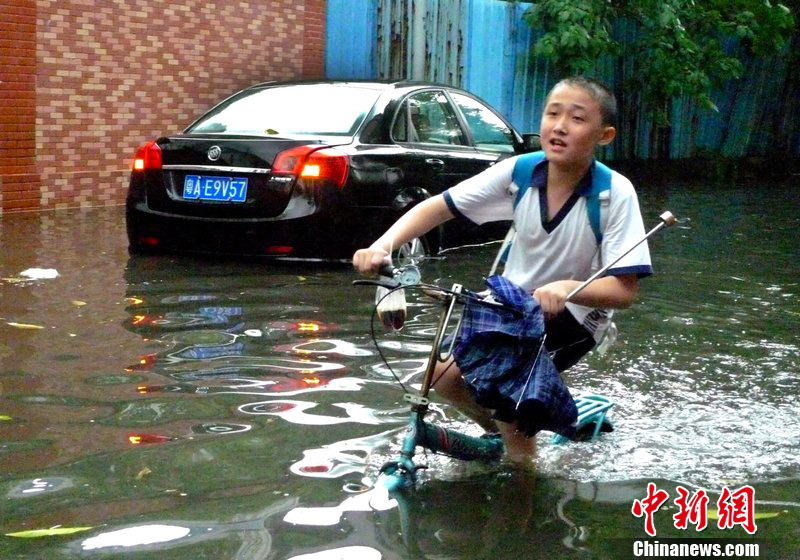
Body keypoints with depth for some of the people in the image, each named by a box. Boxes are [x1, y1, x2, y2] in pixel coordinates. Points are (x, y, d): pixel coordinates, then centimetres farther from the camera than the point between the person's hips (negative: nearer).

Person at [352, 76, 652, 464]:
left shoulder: (616, 194, -24)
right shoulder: (518, 172, -15)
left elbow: (624, 290, -27)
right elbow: (435, 208, -13)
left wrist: (567, 288, -46)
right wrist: (381, 247, -30)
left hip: (574, 316, -4)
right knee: (445, 375, -7)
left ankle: (521, 465, 1)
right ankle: (501, 431, 23)